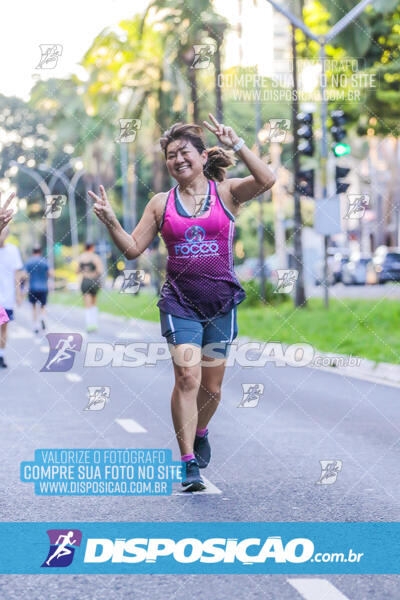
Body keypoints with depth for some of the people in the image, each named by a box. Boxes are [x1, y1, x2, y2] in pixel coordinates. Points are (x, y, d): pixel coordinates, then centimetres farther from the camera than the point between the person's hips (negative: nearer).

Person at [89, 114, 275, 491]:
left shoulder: (226, 192, 0)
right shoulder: (161, 204, 6)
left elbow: (266, 181, -18)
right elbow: (133, 248, 8)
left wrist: (236, 145, -23)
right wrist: (111, 222, -7)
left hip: (221, 300, 0)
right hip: (180, 300, 0)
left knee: (211, 385, 9)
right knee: (187, 378, -15)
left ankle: (200, 431, 41)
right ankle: (189, 464, -11)